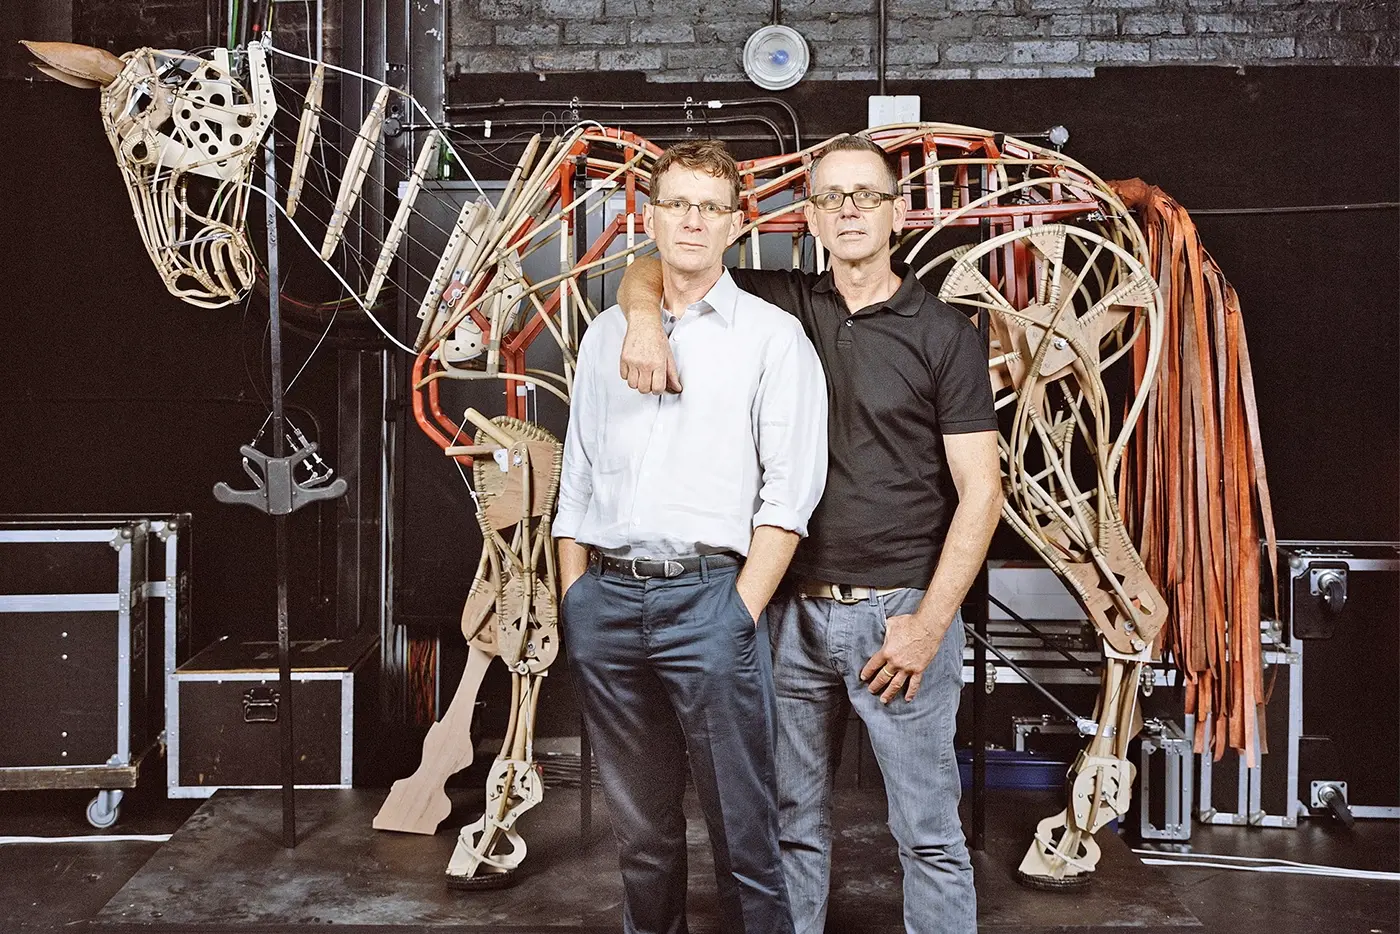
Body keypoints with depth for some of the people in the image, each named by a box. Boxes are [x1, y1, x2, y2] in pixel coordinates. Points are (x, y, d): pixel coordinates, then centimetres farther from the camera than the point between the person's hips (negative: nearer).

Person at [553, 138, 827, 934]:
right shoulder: (606, 334, 16)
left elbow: (789, 491, -4)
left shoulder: (771, 336, 3)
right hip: (605, 600, 4)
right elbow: (578, 479, 16)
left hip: (708, 596, -4)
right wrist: (573, 600, 9)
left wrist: (743, 611, -11)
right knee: (640, 822, 15)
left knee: (742, 824, 1)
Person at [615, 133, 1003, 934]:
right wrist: (645, 317, -12)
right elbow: (650, 269, 12)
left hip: (900, 610, -3)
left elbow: (980, 491, -5)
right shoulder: (782, 305, 7)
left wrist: (928, 624, -12)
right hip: (797, 608, 3)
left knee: (928, 831, 4)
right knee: (794, 821, 14)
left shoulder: (945, 335, -1)